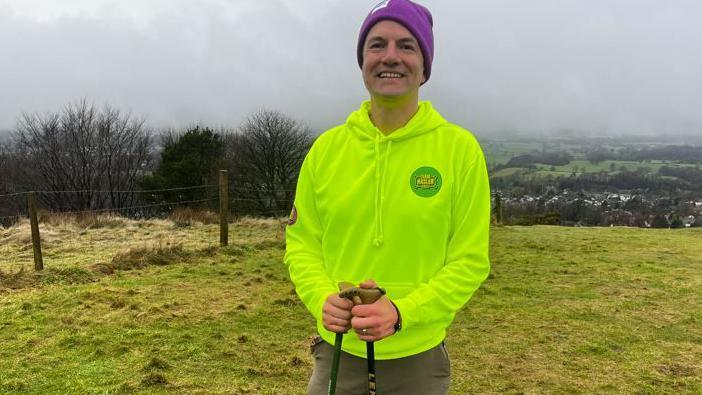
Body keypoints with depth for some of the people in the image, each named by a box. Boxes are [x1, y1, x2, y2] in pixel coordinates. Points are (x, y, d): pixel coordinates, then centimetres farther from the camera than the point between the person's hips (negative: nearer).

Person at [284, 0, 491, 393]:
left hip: (418, 356, -1)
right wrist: (323, 299, -15)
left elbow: (470, 260, -9)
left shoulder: (461, 148, -9)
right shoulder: (326, 148, -2)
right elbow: (301, 243, 3)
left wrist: (402, 313, -21)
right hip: (338, 349, 2)